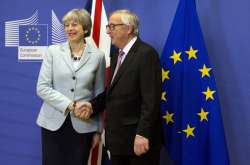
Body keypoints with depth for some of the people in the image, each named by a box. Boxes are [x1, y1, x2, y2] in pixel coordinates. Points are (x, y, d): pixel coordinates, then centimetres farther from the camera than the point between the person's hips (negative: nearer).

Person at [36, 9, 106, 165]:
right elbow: (42, 88, -4)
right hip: (54, 123, 0)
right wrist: (69, 105, -15)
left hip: (83, 125, 0)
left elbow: (99, 94, 6)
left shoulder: (97, 55, 2)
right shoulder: (53, 51, 1)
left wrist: (98, 130, 6)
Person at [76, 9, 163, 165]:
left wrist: (142, 134, -23)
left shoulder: (146, 54, -14)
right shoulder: (117, 55, 15)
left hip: (138, 136, -8)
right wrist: (93, 106, 2)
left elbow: (151, 99, -20)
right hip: (118, 137, 8)